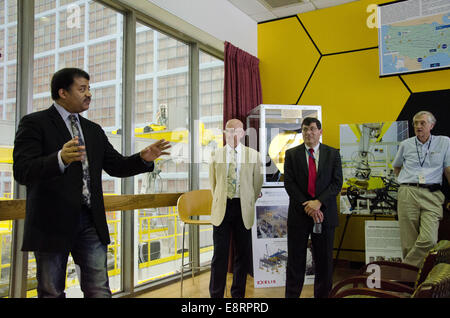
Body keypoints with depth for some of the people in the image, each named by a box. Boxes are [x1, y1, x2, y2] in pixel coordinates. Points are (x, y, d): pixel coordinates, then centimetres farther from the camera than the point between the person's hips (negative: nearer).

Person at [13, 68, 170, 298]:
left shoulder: (94, 130, 15)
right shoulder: (34, 123, -4)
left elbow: (116, 166, 15)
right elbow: (22, 171, -17)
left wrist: (144, 158, -4)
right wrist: (61, 159, -35)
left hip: (91, 221, 5)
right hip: (52, 222, -4)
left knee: (99, 290, 6)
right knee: (52, 293, 10)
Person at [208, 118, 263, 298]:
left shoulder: (253, 155, 3)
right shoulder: (216, 155, 6)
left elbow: (258, 183, 7)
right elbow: (213, 183, 13)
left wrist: (250, 204, 6)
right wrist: (219, 202, 9)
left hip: (243, 208, 0)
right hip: (222, 208, 0)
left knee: (243, 254, 7)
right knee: (220, 254, 3)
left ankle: (238, 294, 22)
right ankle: (216, 294, 16)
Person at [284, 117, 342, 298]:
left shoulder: (333, 154, 6)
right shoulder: (292, 154, 5)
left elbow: (337, 183, -1)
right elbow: (289, 183, -2)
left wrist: (318, 202, -15)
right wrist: (307, 206, -12)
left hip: (325, 213, 1)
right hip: (299, 214, 0)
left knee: (324, 261, 9)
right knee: (295, 261, 5)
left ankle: (322, 295, 22)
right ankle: (292, 295, 16)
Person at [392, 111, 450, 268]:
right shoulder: (405, 144, 14)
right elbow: (396, 166, 31)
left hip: (432, 195, -1)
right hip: (407, 194, 1)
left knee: (429, 240, -17)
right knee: (409, 241, -1)